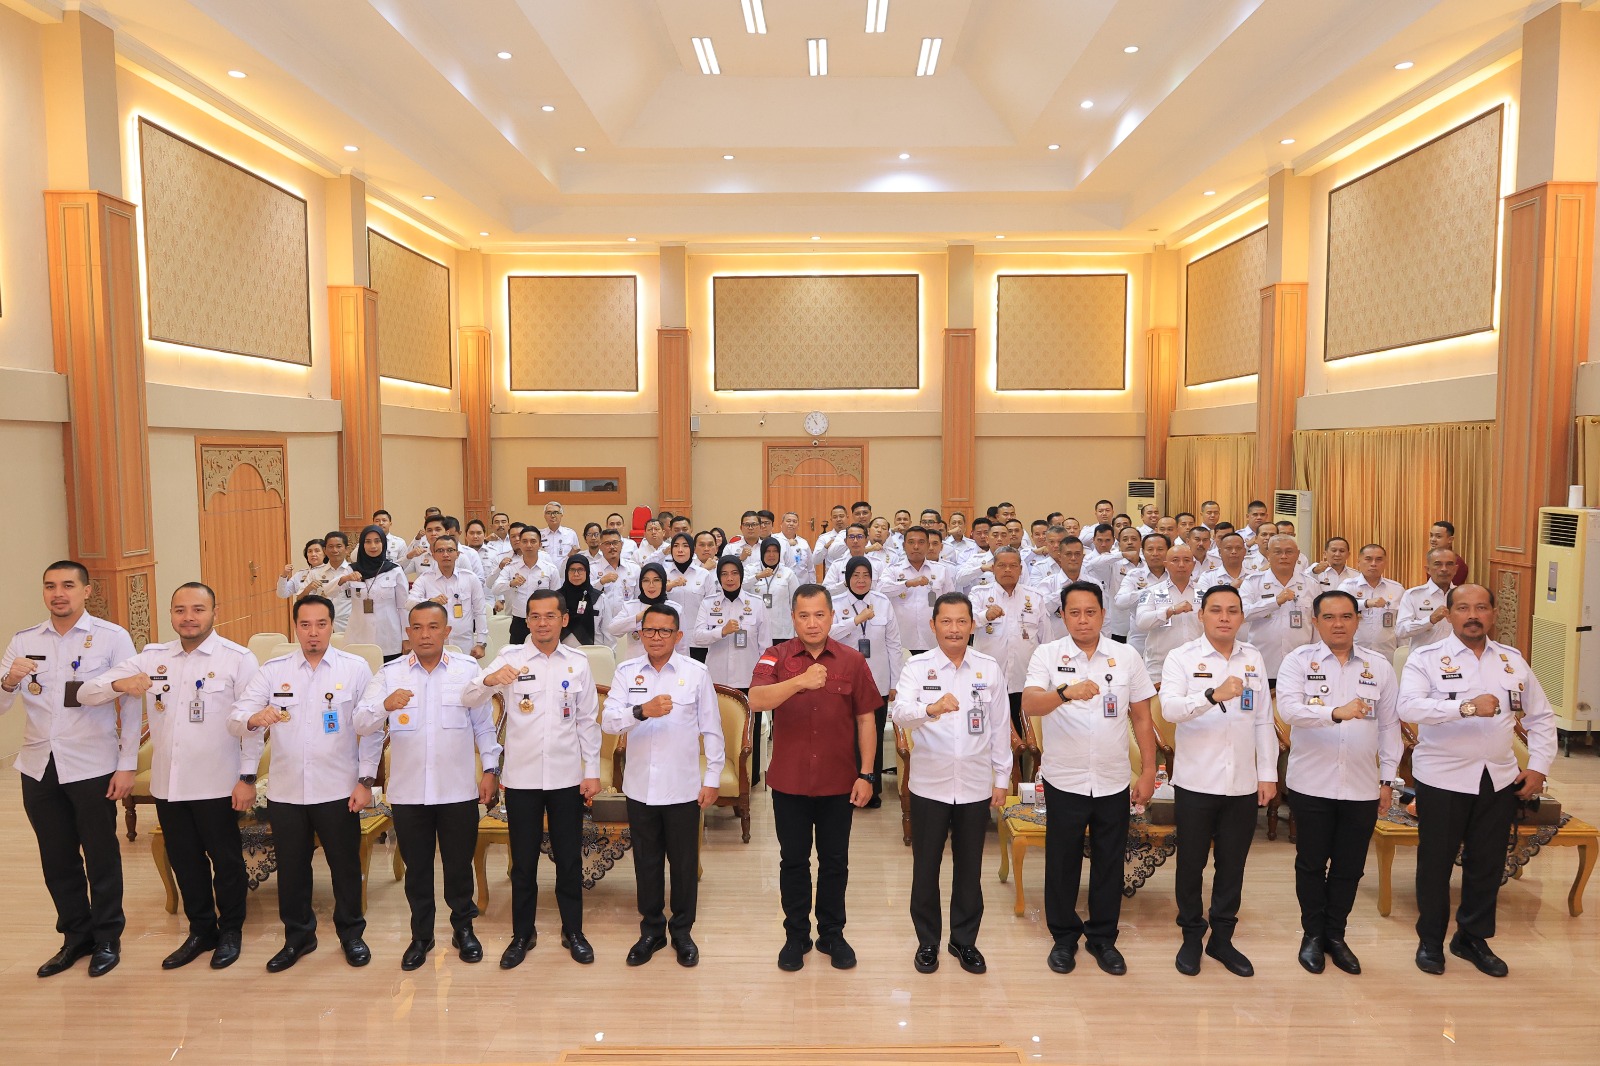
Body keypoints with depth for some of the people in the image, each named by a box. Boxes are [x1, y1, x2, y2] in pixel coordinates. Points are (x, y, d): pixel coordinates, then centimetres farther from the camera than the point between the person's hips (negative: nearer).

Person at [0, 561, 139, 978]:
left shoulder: (112, 637, -6)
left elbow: (131, 704, -7)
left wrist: (127, 765, -10)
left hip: (92, 767, -4)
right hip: (38, 768, 4)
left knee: (101, 857, 8)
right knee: (57, 859, 15)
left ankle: (107, 938, 25)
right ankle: (76, 935, 33)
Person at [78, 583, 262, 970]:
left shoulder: (238, 659, -8)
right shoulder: (152, 657, 3)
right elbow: (86, 694, 1)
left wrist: (248, 777, -11)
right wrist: (119, 683, -21)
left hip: (218, 785, -4)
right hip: (168, 783, 4)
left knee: (225, 858, 10)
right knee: (184, 860, 16)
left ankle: (231, 930, 29)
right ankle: (200, 929, 35)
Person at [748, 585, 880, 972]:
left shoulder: (852, 661, -2)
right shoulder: (776, 658, -6)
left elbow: (865, 719, 2)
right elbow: (756, 700, -24)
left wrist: (866, 774, -2)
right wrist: (800, 682, -40)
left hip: (838, 782, 1)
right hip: (789, 781, 0)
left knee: (835, 862, 13)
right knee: (793, 861, 13)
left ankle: (832, 934, 30)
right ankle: (796, 935, 29)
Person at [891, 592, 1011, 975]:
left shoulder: (989, 668, 1)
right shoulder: (917, 667, -7)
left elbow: (1000, 725, 6)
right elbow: (901, 713, -24)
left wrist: (1002, 777, 7)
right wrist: (931, 709, -44)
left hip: (976, 786, 2)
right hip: (929, 785, -2)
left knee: (970, 868, 14)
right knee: (925, 868, 10)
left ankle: (964, 940, 32)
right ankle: (927, 941, 28)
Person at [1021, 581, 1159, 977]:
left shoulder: (1127, 658, 1)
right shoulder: (1047, 655, -7)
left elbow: (1142, 717, 6)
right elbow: (1029, 704, -22)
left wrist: (1149, 772, 4)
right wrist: (1066, 693, -40)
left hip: (1114, 781, 2)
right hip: (1065, 780, -2)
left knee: (1109, 863, 13)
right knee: (1062, 862, 11)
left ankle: (1103, 938, 31)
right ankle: (1064, 937, 29)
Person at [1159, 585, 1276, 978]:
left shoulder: (1253, 659, 6)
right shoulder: (1182, 658, -7)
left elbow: (1264, 721, 9)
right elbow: (1169, 709, -23)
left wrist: (1268, 774, 6)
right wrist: (1214, 694, -38)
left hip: (1243, 783, 3)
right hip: (1196, 782, -3)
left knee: (1232, 865, 13)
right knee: (1191, 864, 9)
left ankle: (1222, 938, 30)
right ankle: (1191, 938, 27)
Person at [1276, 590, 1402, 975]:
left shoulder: (1379, 666, 5)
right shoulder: (1298, 661, -4)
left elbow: (1389, 725, 9)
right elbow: (1288, 708, -19)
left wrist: (1387, 778, 6)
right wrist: (1336, 712, -35)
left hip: (1362, 785, 2)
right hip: (1312, 783, -2)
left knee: (1349, 866, 12)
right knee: (1311, 863, 10)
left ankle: (1335, 934, 29)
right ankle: (1312, 934, 26)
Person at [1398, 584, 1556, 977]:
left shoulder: (1513, 660, 8)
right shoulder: (1426, 658, -7)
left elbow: (1541, 716, 15)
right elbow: (1409, 708, -22)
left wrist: (1539, 766, 5)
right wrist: (1466, 706, -34)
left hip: (1500, 779, 4)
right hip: (1442, 778, -4)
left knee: (1487, 863, 13)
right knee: (1436, 861, 7)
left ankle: (1473, 938, 31)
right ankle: (1430, 941, 23)